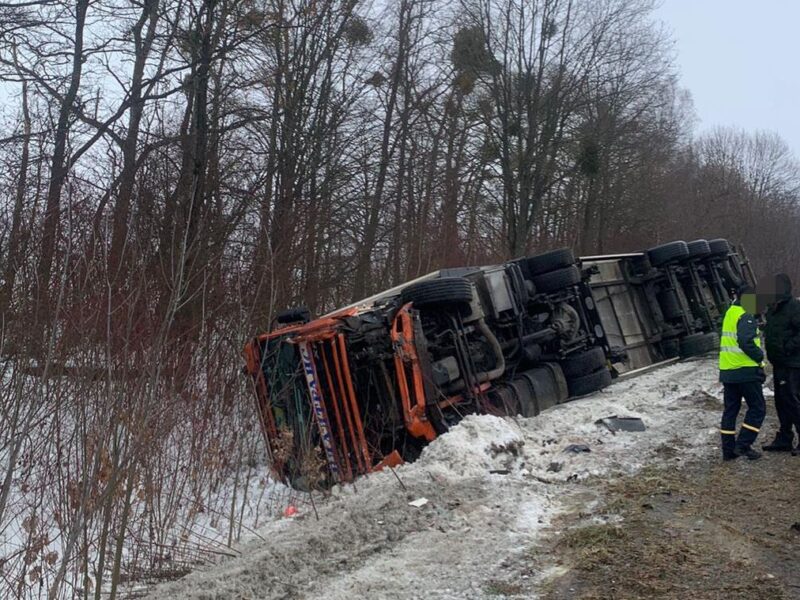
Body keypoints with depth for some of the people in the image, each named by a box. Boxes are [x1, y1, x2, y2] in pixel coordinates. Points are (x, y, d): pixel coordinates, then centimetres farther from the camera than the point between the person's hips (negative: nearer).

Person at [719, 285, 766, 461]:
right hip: (745, 370, -8)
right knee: (757, 408, 3)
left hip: (727, 370, 8)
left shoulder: (730, 313, 14)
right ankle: (743, 445, -3)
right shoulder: (746, 316, -13)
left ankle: (728, 449, 13)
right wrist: (760, 356, -9)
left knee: (730, 409, 12)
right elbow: (746, 342, -24)